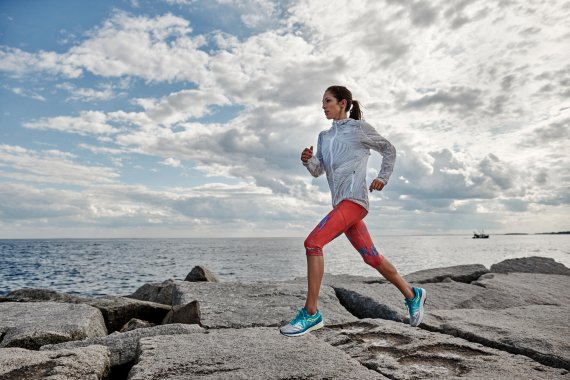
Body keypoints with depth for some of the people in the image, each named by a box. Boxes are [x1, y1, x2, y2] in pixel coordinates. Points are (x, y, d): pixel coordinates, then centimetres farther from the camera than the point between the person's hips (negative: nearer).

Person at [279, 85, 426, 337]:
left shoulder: (359, 128, 2)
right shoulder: (324, 136, 19)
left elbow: (388, 149, 13)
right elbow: (317, 171, 11)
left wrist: (382, 178, 4)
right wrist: (307, 160, -10)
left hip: (355, 199, -7)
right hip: (341, 202, 7)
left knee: (313, 242, -21)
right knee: (371, 257, 14)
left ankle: (311, 313, -16)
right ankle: (413, 295, 32)